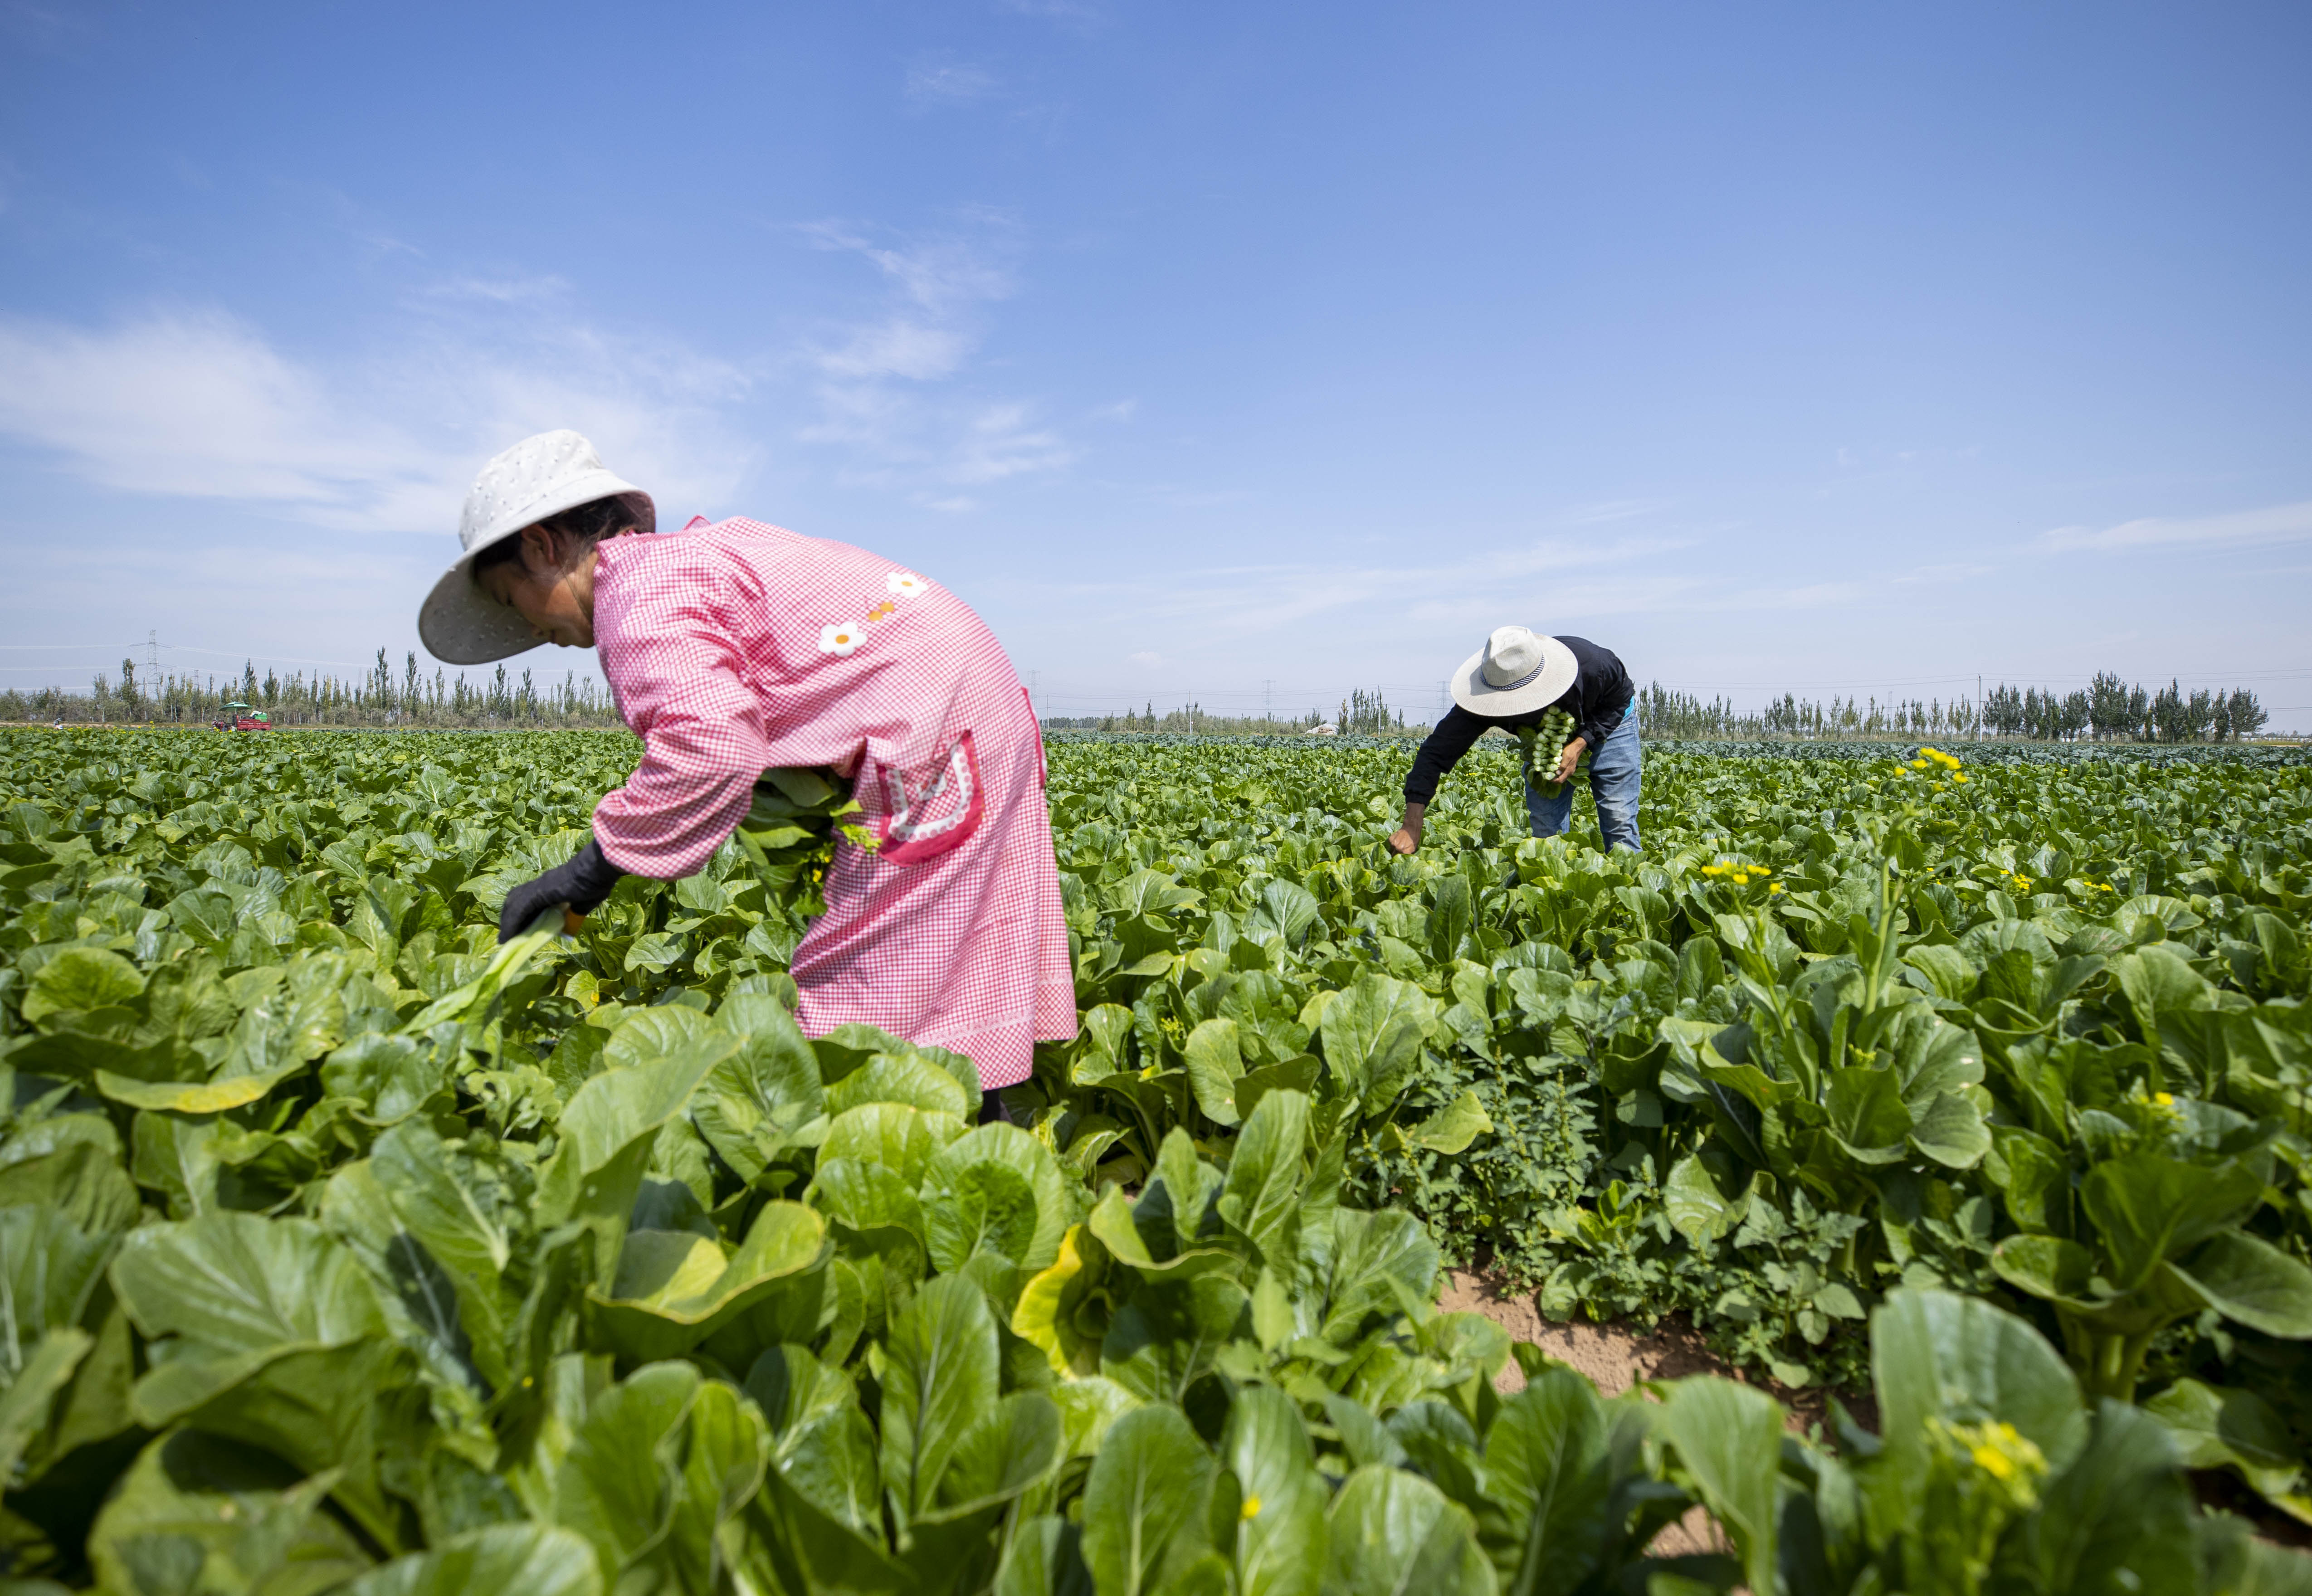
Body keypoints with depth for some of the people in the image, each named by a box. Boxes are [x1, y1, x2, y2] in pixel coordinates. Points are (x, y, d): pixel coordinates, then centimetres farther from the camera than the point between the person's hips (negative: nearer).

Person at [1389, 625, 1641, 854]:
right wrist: (1411, 827, -44)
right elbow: (1437, 751, -36)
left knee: (1619, 823, -8)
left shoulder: (1591, 663, -40)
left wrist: (1581, 744, -33)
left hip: (1609, 722, -2)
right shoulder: (1483, 701, -36)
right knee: (1546, 832, -6)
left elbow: (1619, 699, -18)